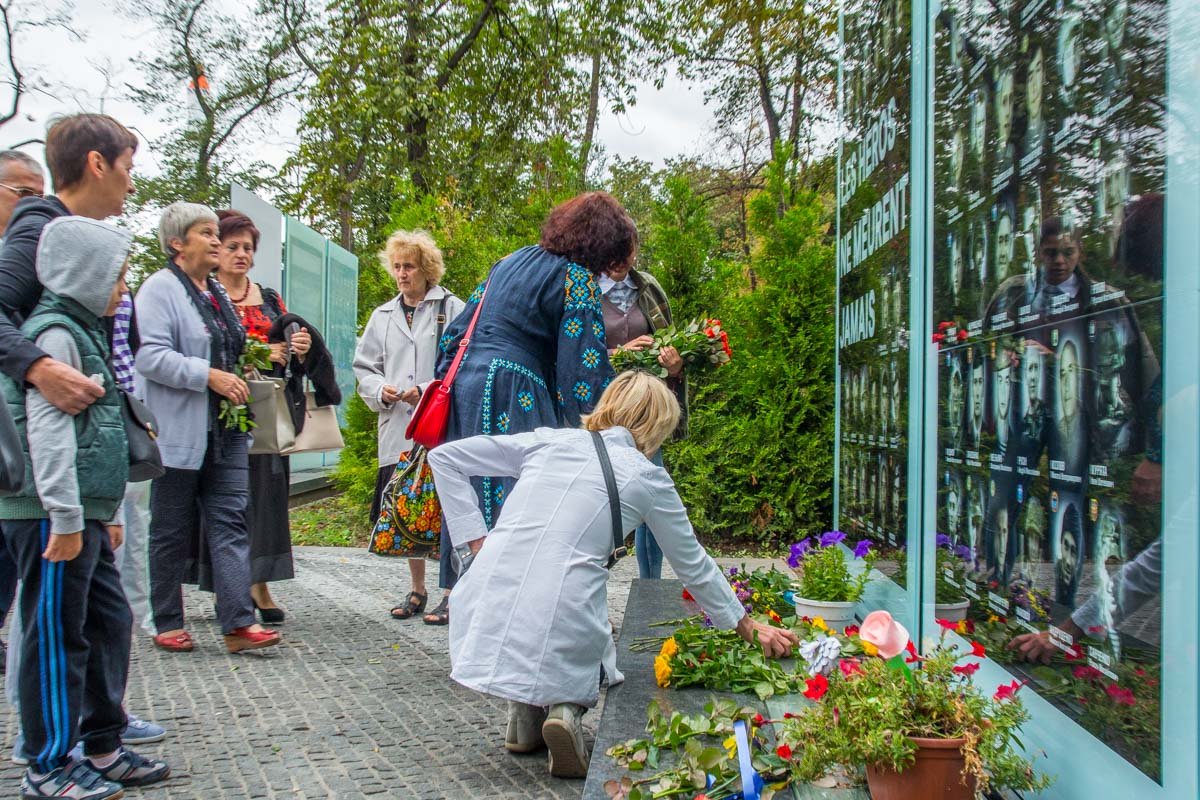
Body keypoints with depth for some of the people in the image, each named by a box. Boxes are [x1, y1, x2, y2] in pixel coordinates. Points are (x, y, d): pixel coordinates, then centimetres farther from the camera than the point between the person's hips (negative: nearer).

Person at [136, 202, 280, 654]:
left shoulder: (216, 291, 16)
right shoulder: (159, 289, -8)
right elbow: (150, 355, -19)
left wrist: (238, 376, 12)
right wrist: (210, 376, -22)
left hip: (225, 430, 7)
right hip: (179, 431, -7)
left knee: (231, 521, 0)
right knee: (171, 530, 5)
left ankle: (238, 623, 0)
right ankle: (167, 624, 18)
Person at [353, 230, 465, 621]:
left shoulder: (452, 309, 1)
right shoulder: (382, 316, 17)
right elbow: (364, 367, 17)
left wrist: (428, 391, -15)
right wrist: (381, 391, -3)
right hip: (397, 429, 5)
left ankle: (451, 590, 7)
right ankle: (417, 590, 23)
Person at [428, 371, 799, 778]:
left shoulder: (548, 441, 13)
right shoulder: (648, 478, 8)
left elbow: (443, 456, 15)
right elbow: (693, 566, 18)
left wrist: (476, 538, 13)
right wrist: (747, 626, 32)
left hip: (485, 618, 3)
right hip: (559, 633, -3)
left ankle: (525, 713, 21)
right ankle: (567, 707, -1)